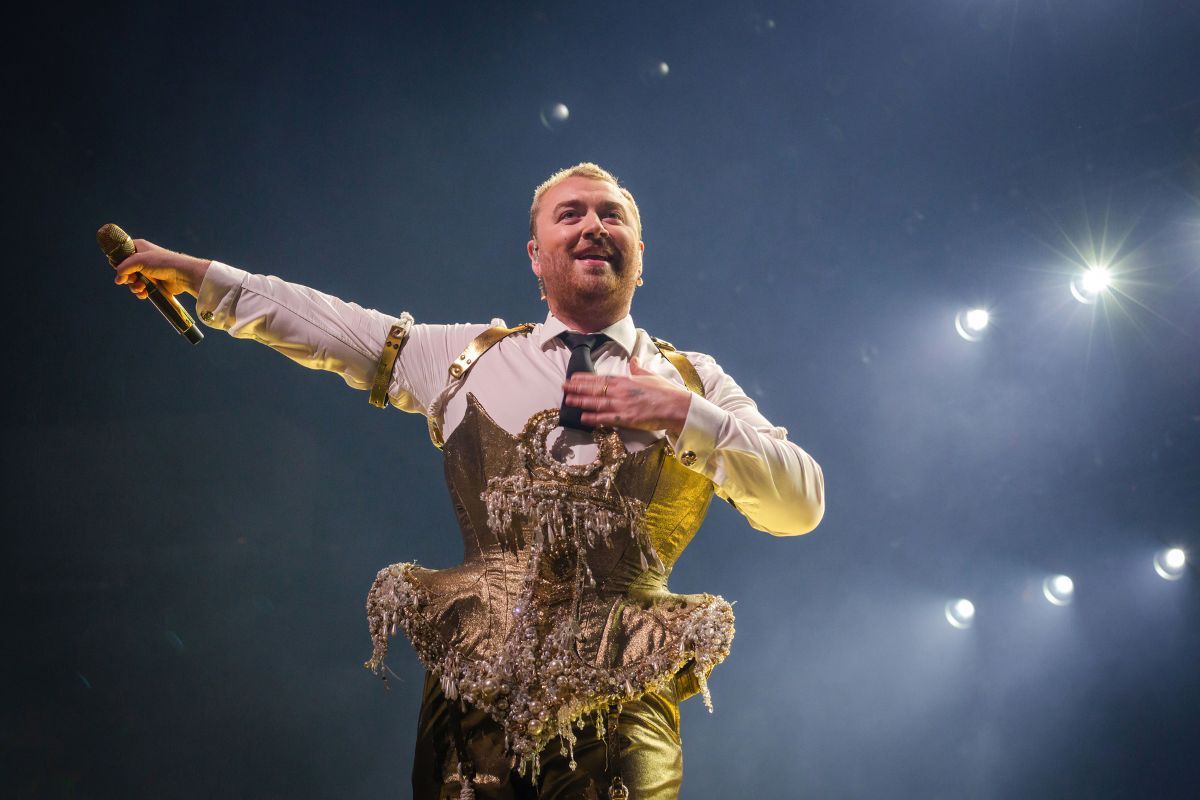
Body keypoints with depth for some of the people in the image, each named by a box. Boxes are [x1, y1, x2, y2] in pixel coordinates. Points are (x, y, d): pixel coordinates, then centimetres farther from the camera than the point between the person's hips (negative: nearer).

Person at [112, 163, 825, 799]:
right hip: (474, 689, 1)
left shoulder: (692, 379, 12)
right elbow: (326, 325, 21)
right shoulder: (464, 356, 16)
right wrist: (197, 275, 22)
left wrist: (683, 415, -7)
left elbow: (803, 503, 4)